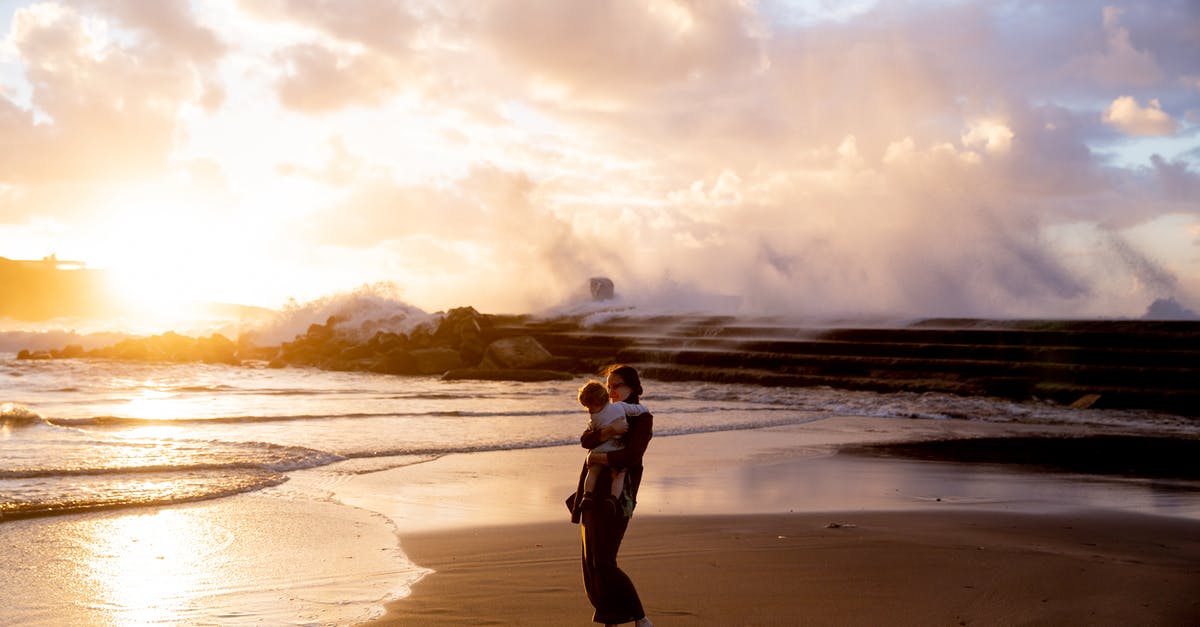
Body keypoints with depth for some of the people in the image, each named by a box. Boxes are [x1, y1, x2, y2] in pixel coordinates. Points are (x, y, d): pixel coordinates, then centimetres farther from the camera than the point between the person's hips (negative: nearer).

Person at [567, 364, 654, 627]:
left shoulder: (642, 418, -4)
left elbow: (631, 456, -20)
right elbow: (586, 440, -1)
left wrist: (597, 458, -10)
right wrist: (607, 431, -20)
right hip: (594, 495, 8)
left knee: (603, 563, -12)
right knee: (592, 562, 8)